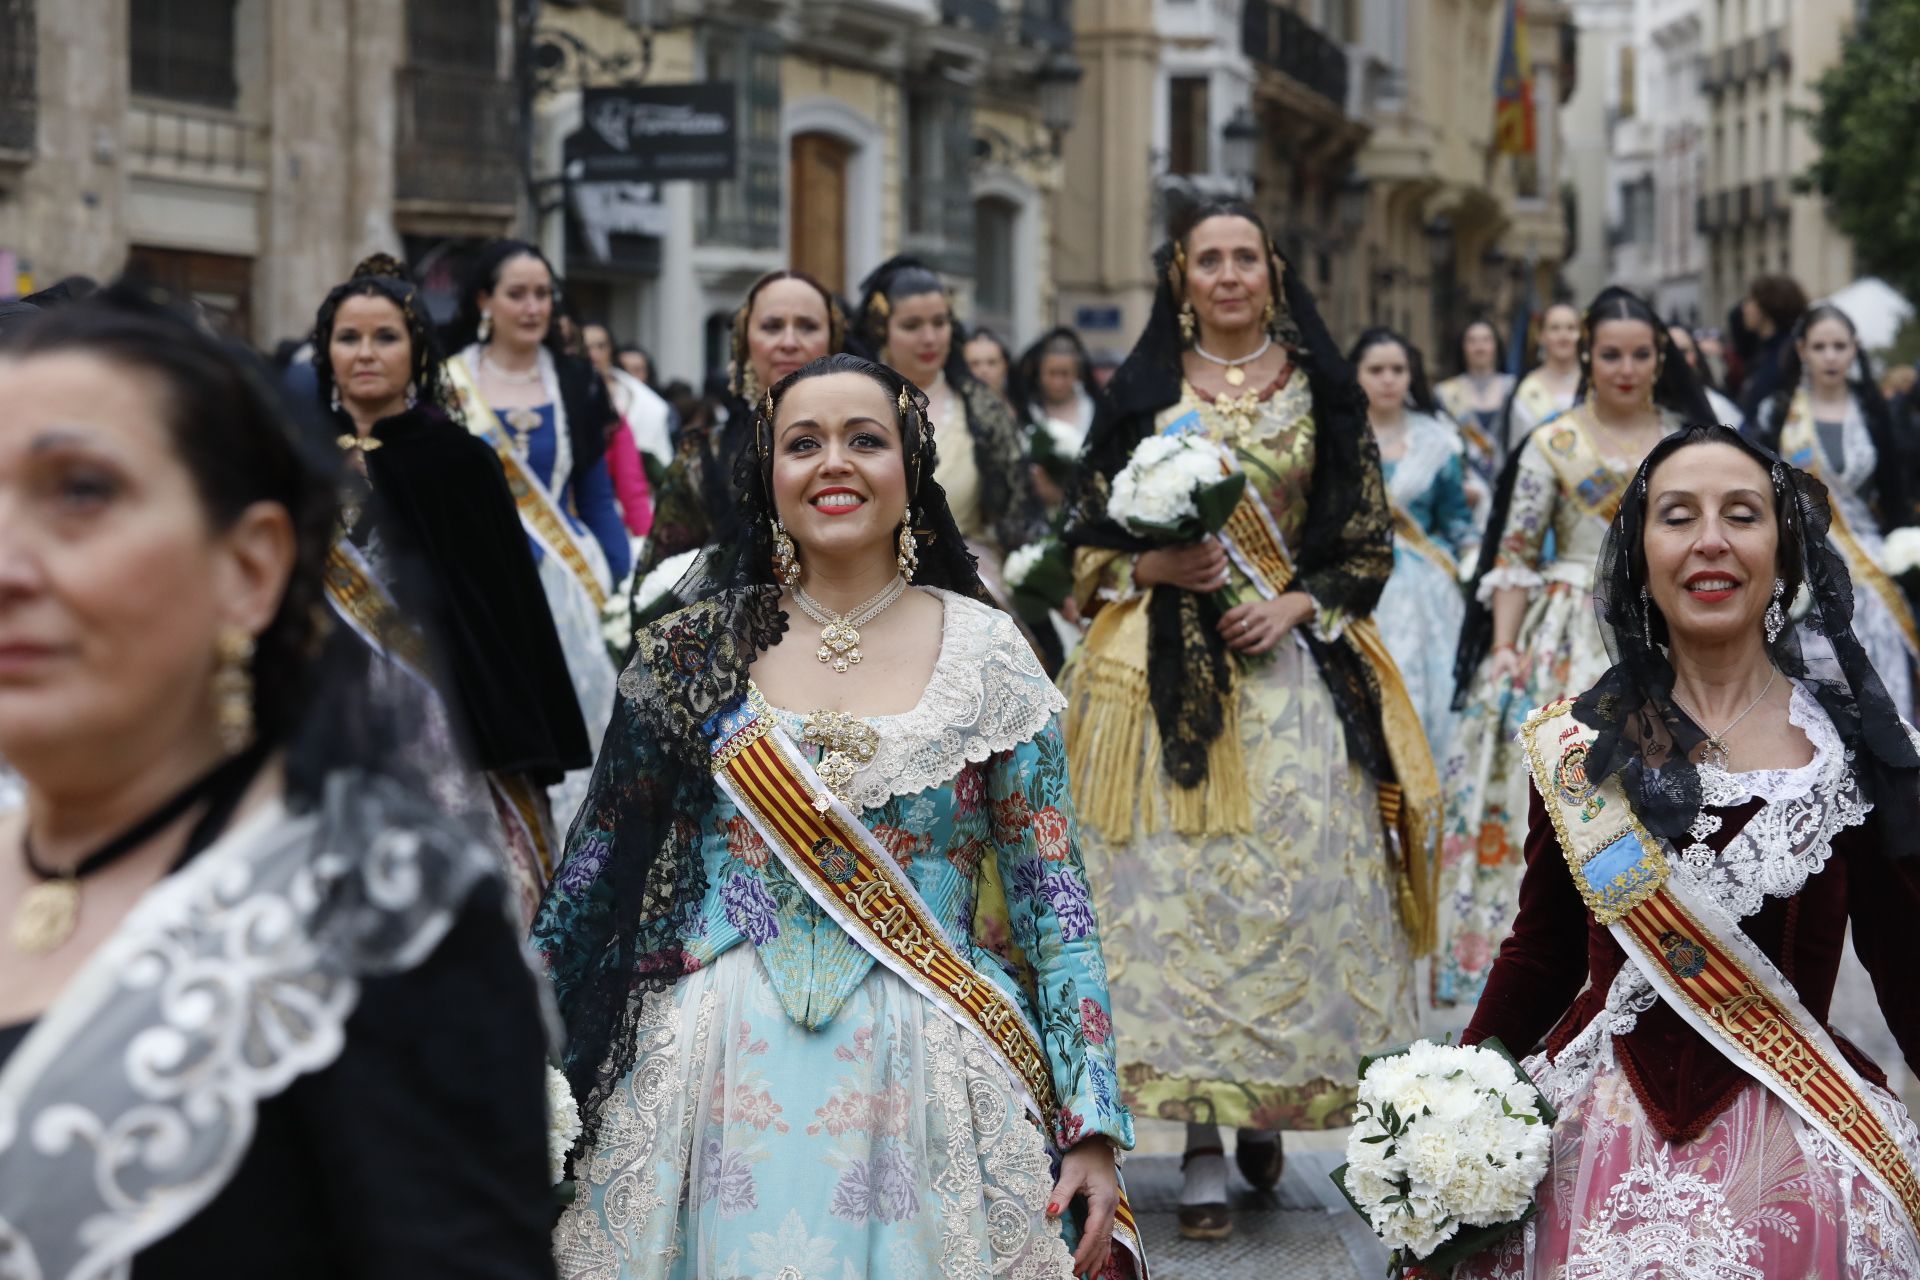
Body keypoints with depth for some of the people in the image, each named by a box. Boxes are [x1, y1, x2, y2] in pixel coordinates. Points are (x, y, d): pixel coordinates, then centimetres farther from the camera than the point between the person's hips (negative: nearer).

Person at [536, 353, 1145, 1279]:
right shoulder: (695, 649, 3)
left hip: (927, 1086, -1)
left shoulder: (985, 653, 1)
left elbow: (1052, 894, 0)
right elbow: (601, 865, 8)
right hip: (725, 1088, 1)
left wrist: (1092, 1131, -6)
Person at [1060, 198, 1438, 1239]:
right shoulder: (1144, 392, 8)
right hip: (1172, 673, 0)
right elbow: (1088, 537, 10)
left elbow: (1369, 540, 8)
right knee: (1181, 886, -6)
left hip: (1296, 667, 1)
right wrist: (1152, 567, -9)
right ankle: (1203, 1148, -3)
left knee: (1297, 874, -4)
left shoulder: (1320, 392, 8)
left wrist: (1297, 604, -7)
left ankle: (1270, 1107, 16)